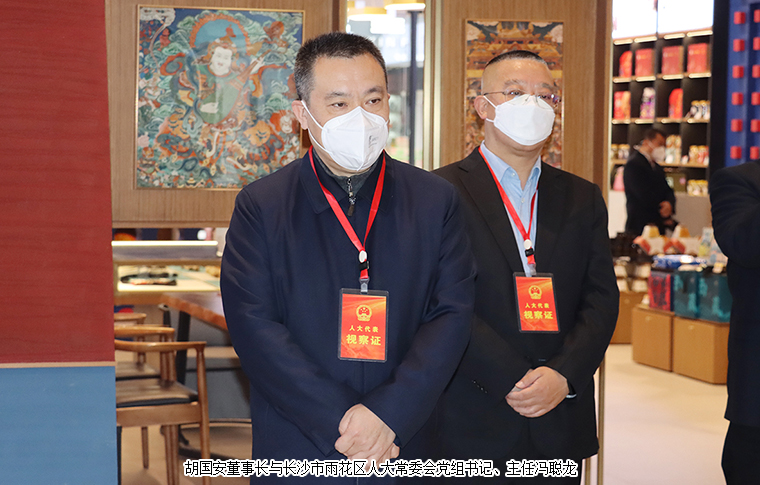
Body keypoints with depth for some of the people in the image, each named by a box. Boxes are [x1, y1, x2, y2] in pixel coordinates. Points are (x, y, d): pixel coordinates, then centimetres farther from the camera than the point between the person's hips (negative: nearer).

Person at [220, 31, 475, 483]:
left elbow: (452, 315, -4)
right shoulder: (260, 206, -3)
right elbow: (254, 326, -10)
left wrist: (388, 415, -16)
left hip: (407, 446, 1)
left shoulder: (437, 200, 2)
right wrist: (341, 422, -16)